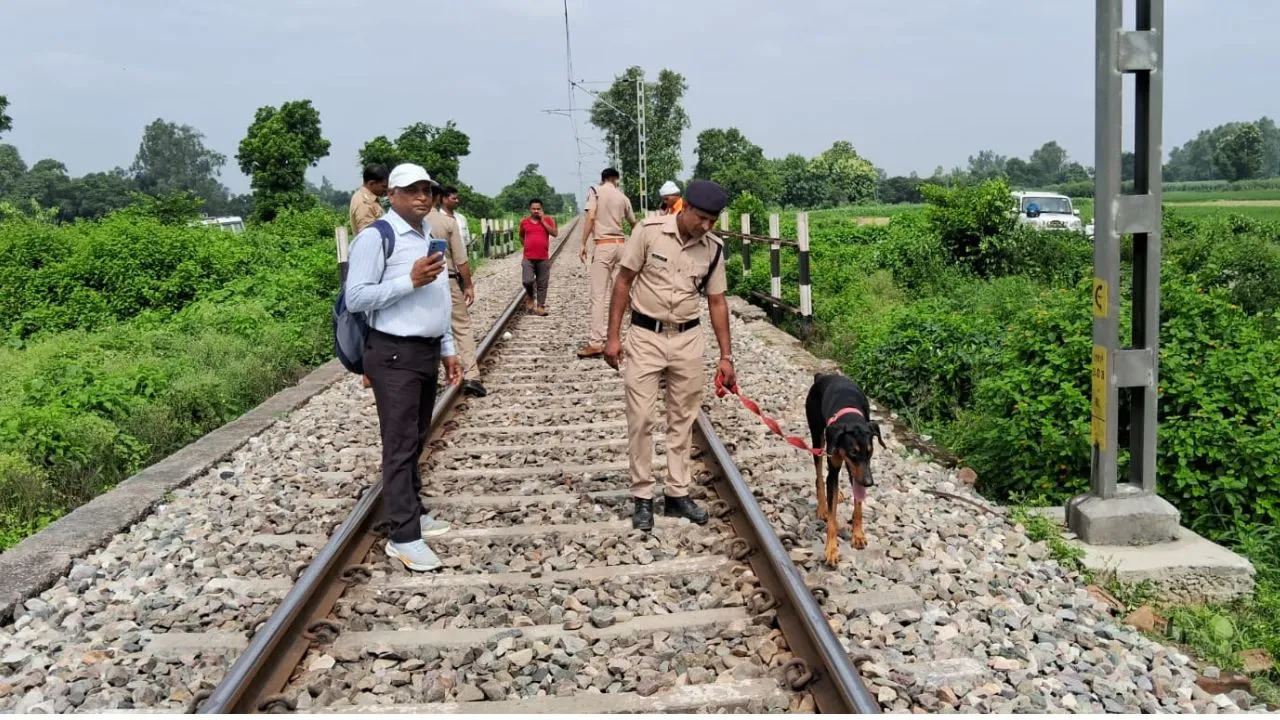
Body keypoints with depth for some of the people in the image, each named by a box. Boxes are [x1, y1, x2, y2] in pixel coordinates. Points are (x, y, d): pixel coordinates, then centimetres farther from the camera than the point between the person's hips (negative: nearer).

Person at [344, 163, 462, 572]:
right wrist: (410, 280, -22)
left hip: (428, 352, 8)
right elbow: (355, 298, -18)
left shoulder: (430, 236, 14)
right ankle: (403, 536, -3)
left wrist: (448, 349, 19)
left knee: (416, 441, 16)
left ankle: (413, 513, 28)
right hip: (394, 355, -8)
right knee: (400, 445, -7)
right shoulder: (375, 237, -12)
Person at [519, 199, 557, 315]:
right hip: (528, 258, 0)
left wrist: (543, 221, -12)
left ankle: (540, 306, 10)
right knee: (527, 281, -13)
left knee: (542, 284, 2)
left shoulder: (548, 220, 2)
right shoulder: (524, 222, 7)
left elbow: (554, 233, -12)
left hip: (543, 258, 0)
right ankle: (530, 296, 16)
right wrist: (527, 246, 12)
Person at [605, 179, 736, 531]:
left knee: (682, 420, 10)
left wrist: (726, 356, 3)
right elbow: (623, 283, -5)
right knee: (640, 418, -1)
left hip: (688, 339, 3)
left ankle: (677, 494, 21)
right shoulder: (649, 231, -12)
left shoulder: (714, 249, -2)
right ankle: (642, 497, 11)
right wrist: (612, 337, -7)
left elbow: (717, 303, 6)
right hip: (645, 337, -3)